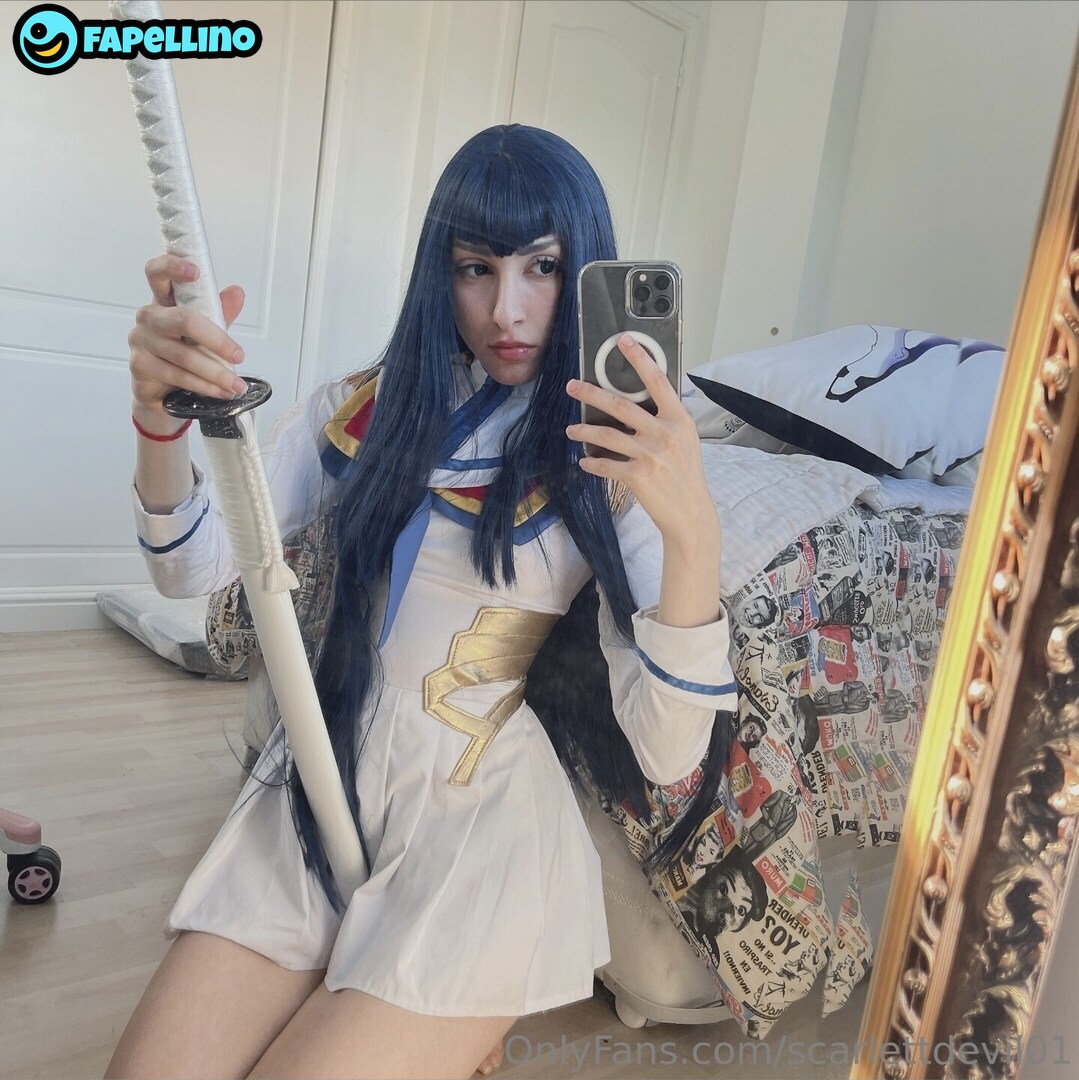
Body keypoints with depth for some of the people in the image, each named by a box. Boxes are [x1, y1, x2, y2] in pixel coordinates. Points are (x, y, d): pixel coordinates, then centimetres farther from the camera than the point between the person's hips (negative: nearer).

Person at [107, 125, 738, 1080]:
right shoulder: (369, 407, 5)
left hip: (482, 818, -3)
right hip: (319, 791, 4)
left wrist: (695, 533, -34)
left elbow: (667, 755, -17)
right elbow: (196, 567, 0)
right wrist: (162, 412, -19)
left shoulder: (618, 456, -7)